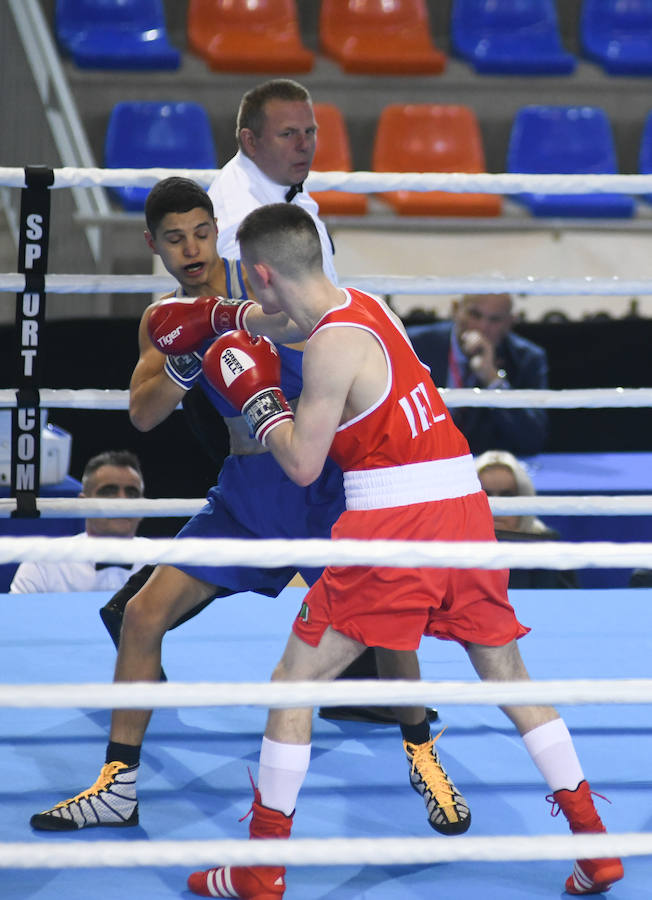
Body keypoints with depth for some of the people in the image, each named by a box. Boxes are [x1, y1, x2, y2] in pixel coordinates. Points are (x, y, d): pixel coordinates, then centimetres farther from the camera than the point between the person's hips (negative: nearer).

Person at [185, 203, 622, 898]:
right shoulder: (361, 304, 11)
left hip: (394, 516, -8)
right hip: (463, 502, 8)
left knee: (295, 681, 3)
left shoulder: (333, 345, -12)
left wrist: (255, 397, 4)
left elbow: (302, 466, -8)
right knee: (506, 674, 17)